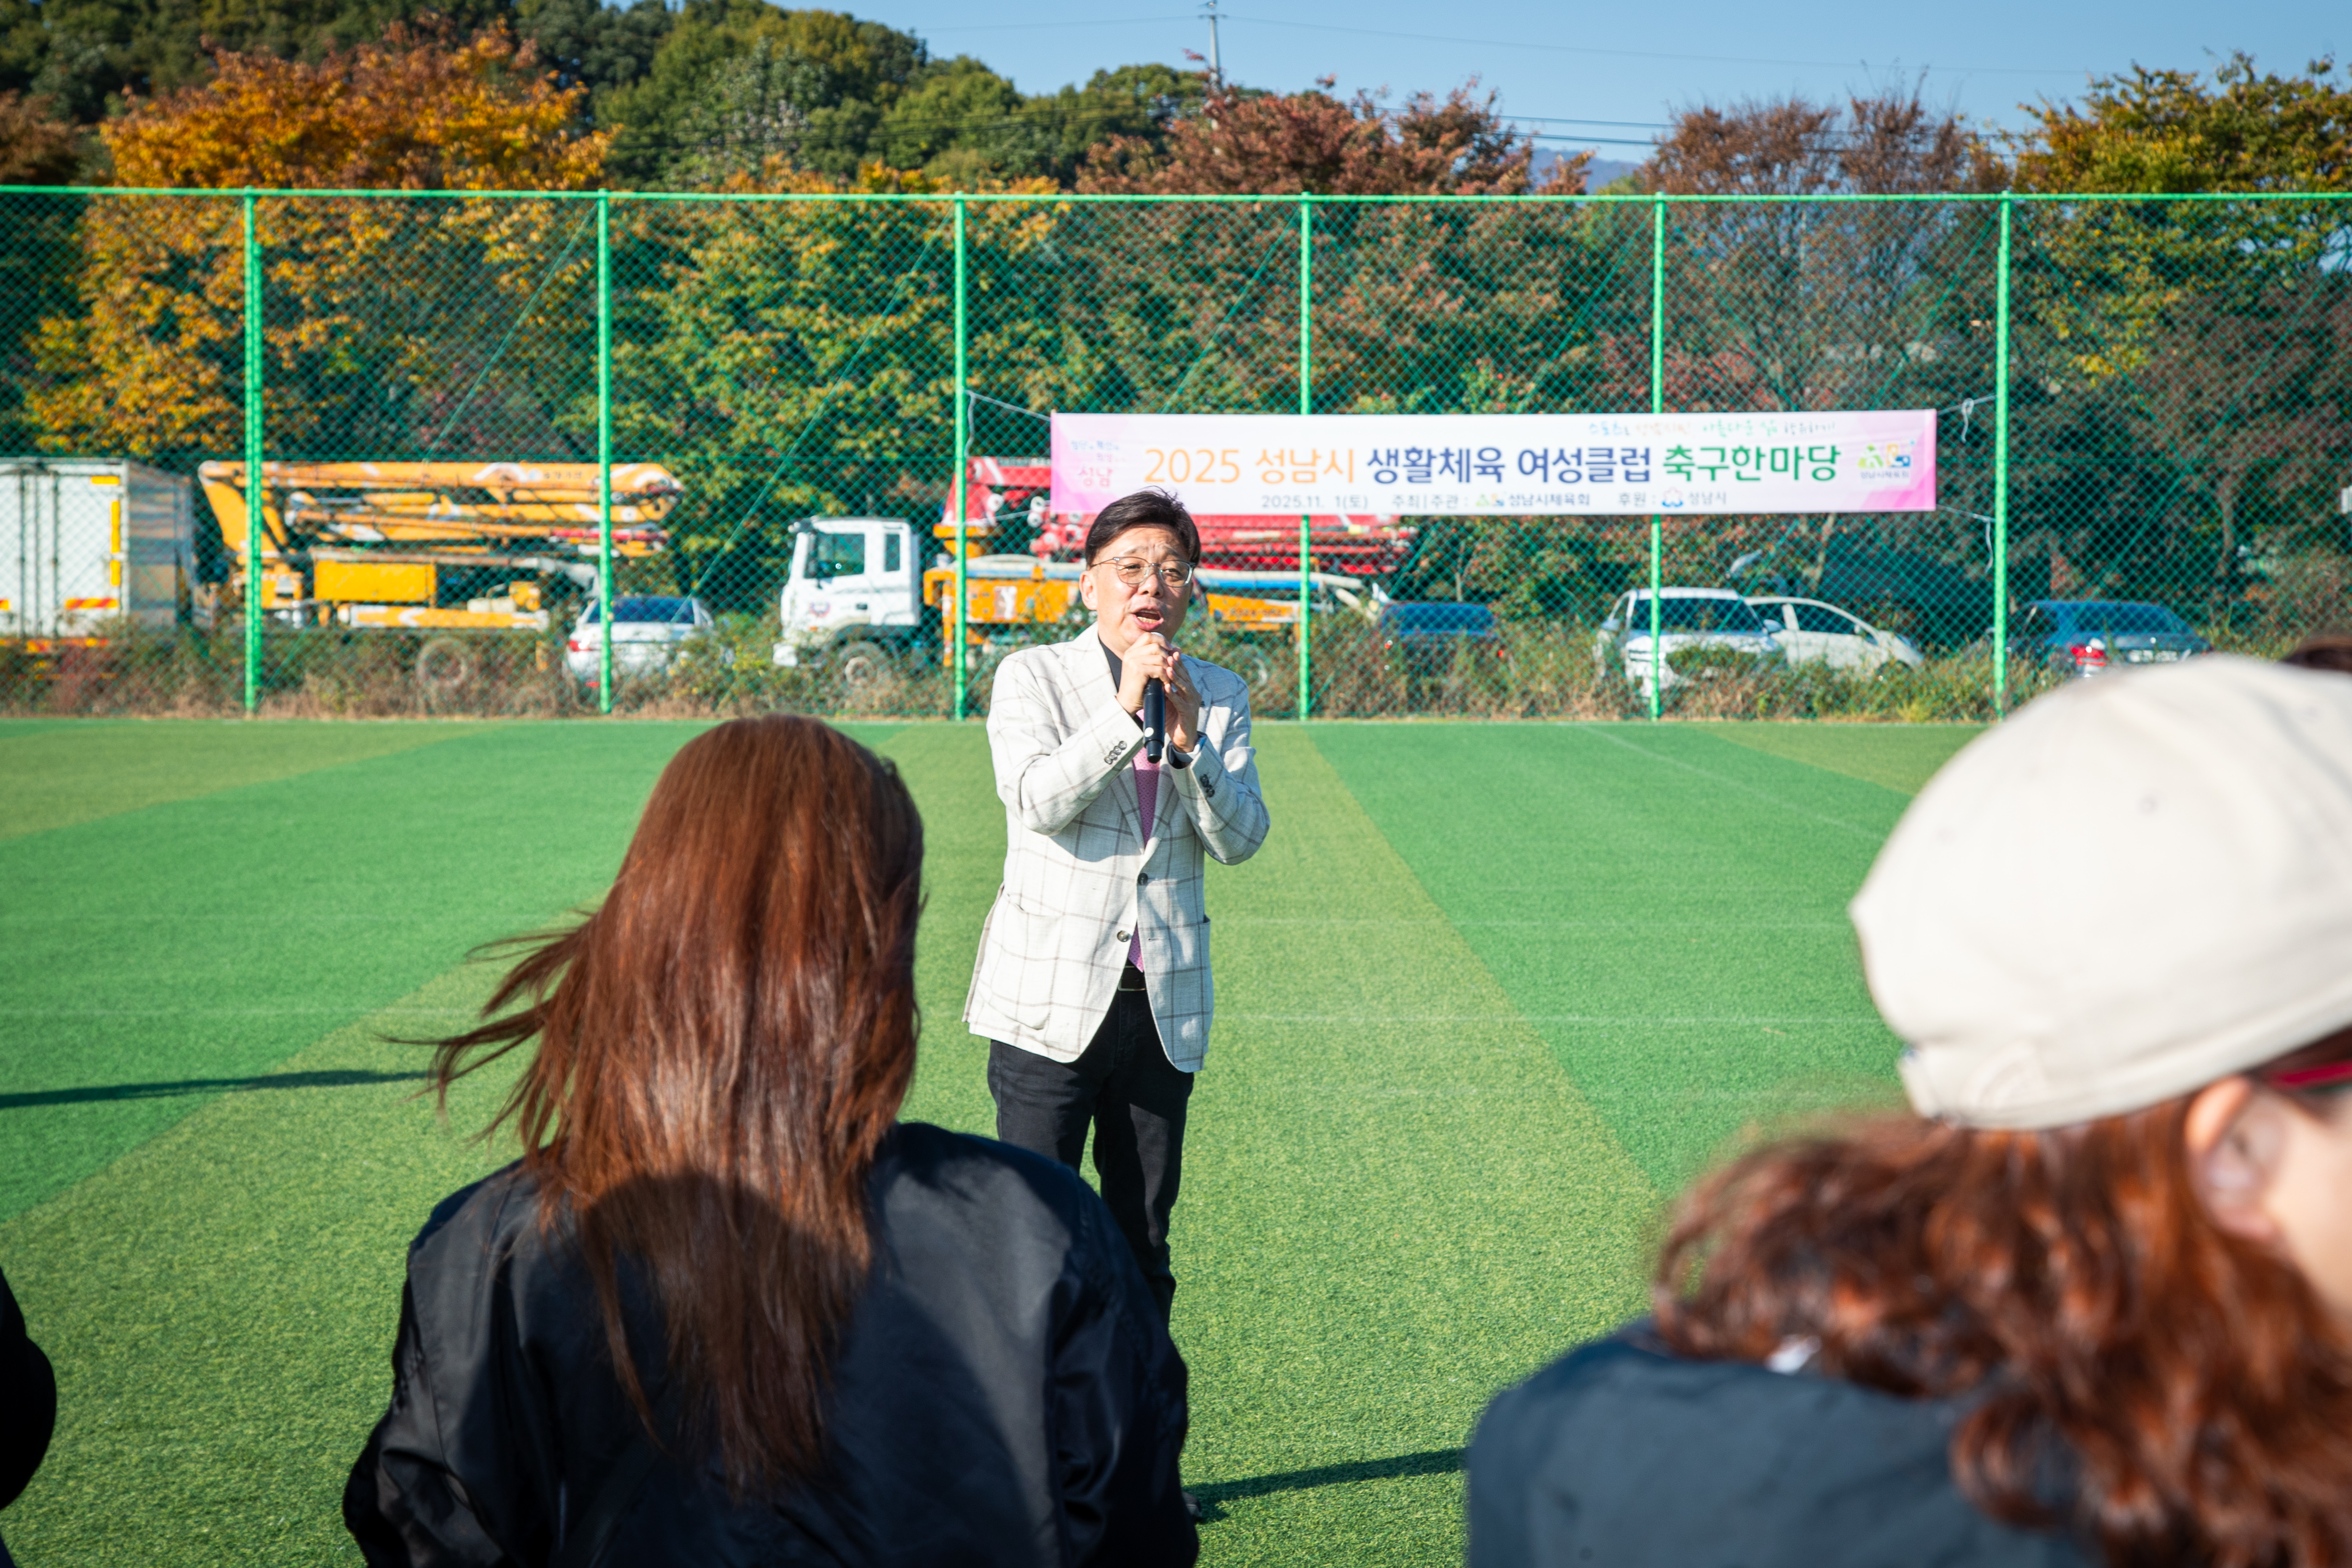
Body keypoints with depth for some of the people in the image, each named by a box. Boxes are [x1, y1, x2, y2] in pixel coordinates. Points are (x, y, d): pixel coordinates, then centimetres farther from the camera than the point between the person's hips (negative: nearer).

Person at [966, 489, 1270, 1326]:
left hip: (1165, 1005, 4)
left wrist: (1189, 742, -15)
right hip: (1053, 1002, -3)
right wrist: (1125, 711, -21)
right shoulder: (1033, 677, -1)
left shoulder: (1220, 696, 8)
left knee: (1143, 1243, 10)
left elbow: (1241, 839, -1)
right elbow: (1037, 801, -17)